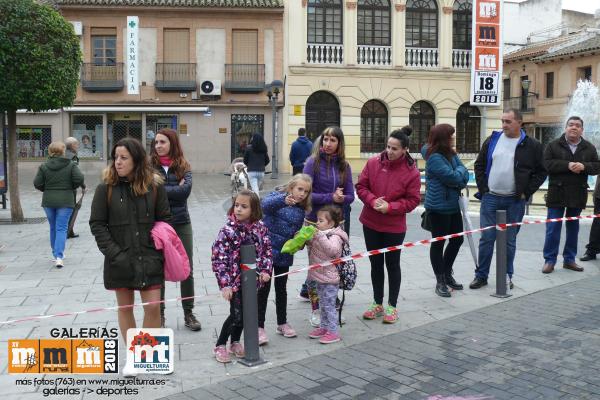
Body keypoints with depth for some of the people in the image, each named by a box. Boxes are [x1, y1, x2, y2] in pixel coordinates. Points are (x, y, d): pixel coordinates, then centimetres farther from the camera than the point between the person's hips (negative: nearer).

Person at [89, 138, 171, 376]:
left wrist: (159, 251, -6)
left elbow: (164, 220, 3)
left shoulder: (155, 186, -2)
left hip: (149, 258, 0)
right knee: (125, 307, 11)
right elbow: (97, 224, -3)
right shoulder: (106, 188, -4)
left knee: (153, 306, -2)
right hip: (119, 259, 1)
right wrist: (113, 253, -11)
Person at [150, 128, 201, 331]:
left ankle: (188, 313, 23)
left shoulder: (183, 166, 3)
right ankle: (159, 314, 23)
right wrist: (174, 189, -14)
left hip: (181, 224, 2)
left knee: (187, 270, 8)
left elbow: (186, 189, -14)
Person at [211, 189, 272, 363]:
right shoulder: (228, 230, -17)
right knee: (236, 314, -2)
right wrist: (225, 284, -21)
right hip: (235, 279, -5)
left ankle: (235, 342, 35)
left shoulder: (260, 227, -3)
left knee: (245, 312, 14)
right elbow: (218, 258, -18)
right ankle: (220, 346, 17)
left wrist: (265, 270, -7)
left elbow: (266, 250, 6)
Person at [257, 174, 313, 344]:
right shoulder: (277, 197, -9)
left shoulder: (300, 211, 7)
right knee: (264, 289, 1)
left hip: (284, 255, 5)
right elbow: (265, 204, -32)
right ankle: (260, 327, 11)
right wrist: (284, 200, -50)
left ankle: (282, 323, 31)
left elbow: (297, 233, 13)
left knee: (281, 289, 17)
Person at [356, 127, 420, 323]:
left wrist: (390, 207, -21)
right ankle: (377, 304, 28)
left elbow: (413, 200, -10)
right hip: (370, 223, 3)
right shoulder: (373, 163, -6)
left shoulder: (411, 172, -13)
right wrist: (372, 200, -19)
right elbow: (361, 186, -1)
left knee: (392, 264, 9)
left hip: (394, 227, -3)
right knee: (375, 263, 14)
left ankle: (392, 306, 24)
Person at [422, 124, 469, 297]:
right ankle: (440, 281, 16)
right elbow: (453, 177, -21)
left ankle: (447, 274, 34)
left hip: (453, 205, 9)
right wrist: (460, 170, -1)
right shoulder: (434, 158, -18)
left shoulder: (451, 154, 8)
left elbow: (464, 176, 6)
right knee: (438, 243, 3)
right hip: (438, 208, -8)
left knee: (457, 239, 15)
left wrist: (459, 182, -13)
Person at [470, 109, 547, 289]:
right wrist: (483, 189, 2)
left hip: (515, 202, -1)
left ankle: (507, 276, 20)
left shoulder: (532, 145, -1)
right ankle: (481, 276, 12)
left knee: (509, 241, 7)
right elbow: (479, 165, 11)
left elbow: (541, 172, 3)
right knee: (486, 238, 3)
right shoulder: (492, 140, 6)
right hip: (490, 198, 1)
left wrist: (526, 193, -4)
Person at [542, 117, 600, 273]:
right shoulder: (553, 145, -1)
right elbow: (547, 164, -12)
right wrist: (568, 165, -21)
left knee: (573, 228, 11)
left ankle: (569, 259, 21)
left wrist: (584, 166, -18)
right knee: (553, 228, -2)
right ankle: (549, 260, 4)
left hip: (578, 194, 3)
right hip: (557, 194, -3)